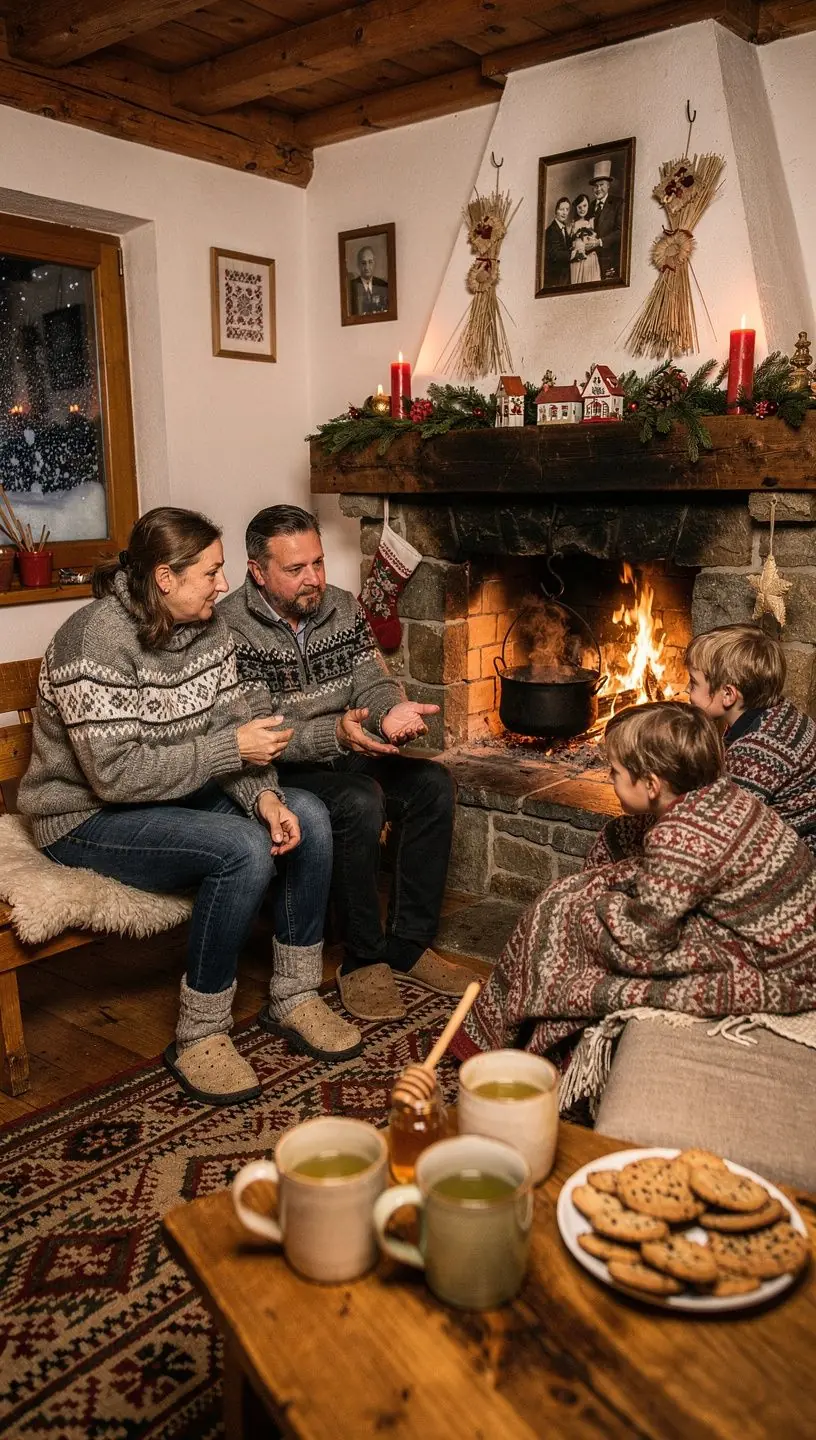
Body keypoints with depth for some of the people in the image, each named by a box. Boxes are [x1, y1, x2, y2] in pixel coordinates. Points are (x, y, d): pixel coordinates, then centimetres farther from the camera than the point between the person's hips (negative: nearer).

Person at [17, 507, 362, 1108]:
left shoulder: (208, 626, -1)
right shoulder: (96, 641, -25)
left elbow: (232, 725, -1)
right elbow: (116, 774, -29)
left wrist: (265, 795, -20)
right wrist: (232, 748, -26)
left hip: (181, 794, 8)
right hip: (90, 816, -8)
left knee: (307, 816, -10)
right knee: (245, 850, -29)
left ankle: (293, 997, 2)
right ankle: (199, 1036, -11)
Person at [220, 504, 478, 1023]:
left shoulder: (343, 607, 5)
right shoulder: (230, 629, -16)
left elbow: (373, 682, 0)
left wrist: (392, 711, -24)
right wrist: (335, 733, -34)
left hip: (347, 757, 7)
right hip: (279, 771, -6)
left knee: (433, 783, -15)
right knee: (360, 803, -32)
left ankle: (410, 943, -4)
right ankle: (364, 959, -13)